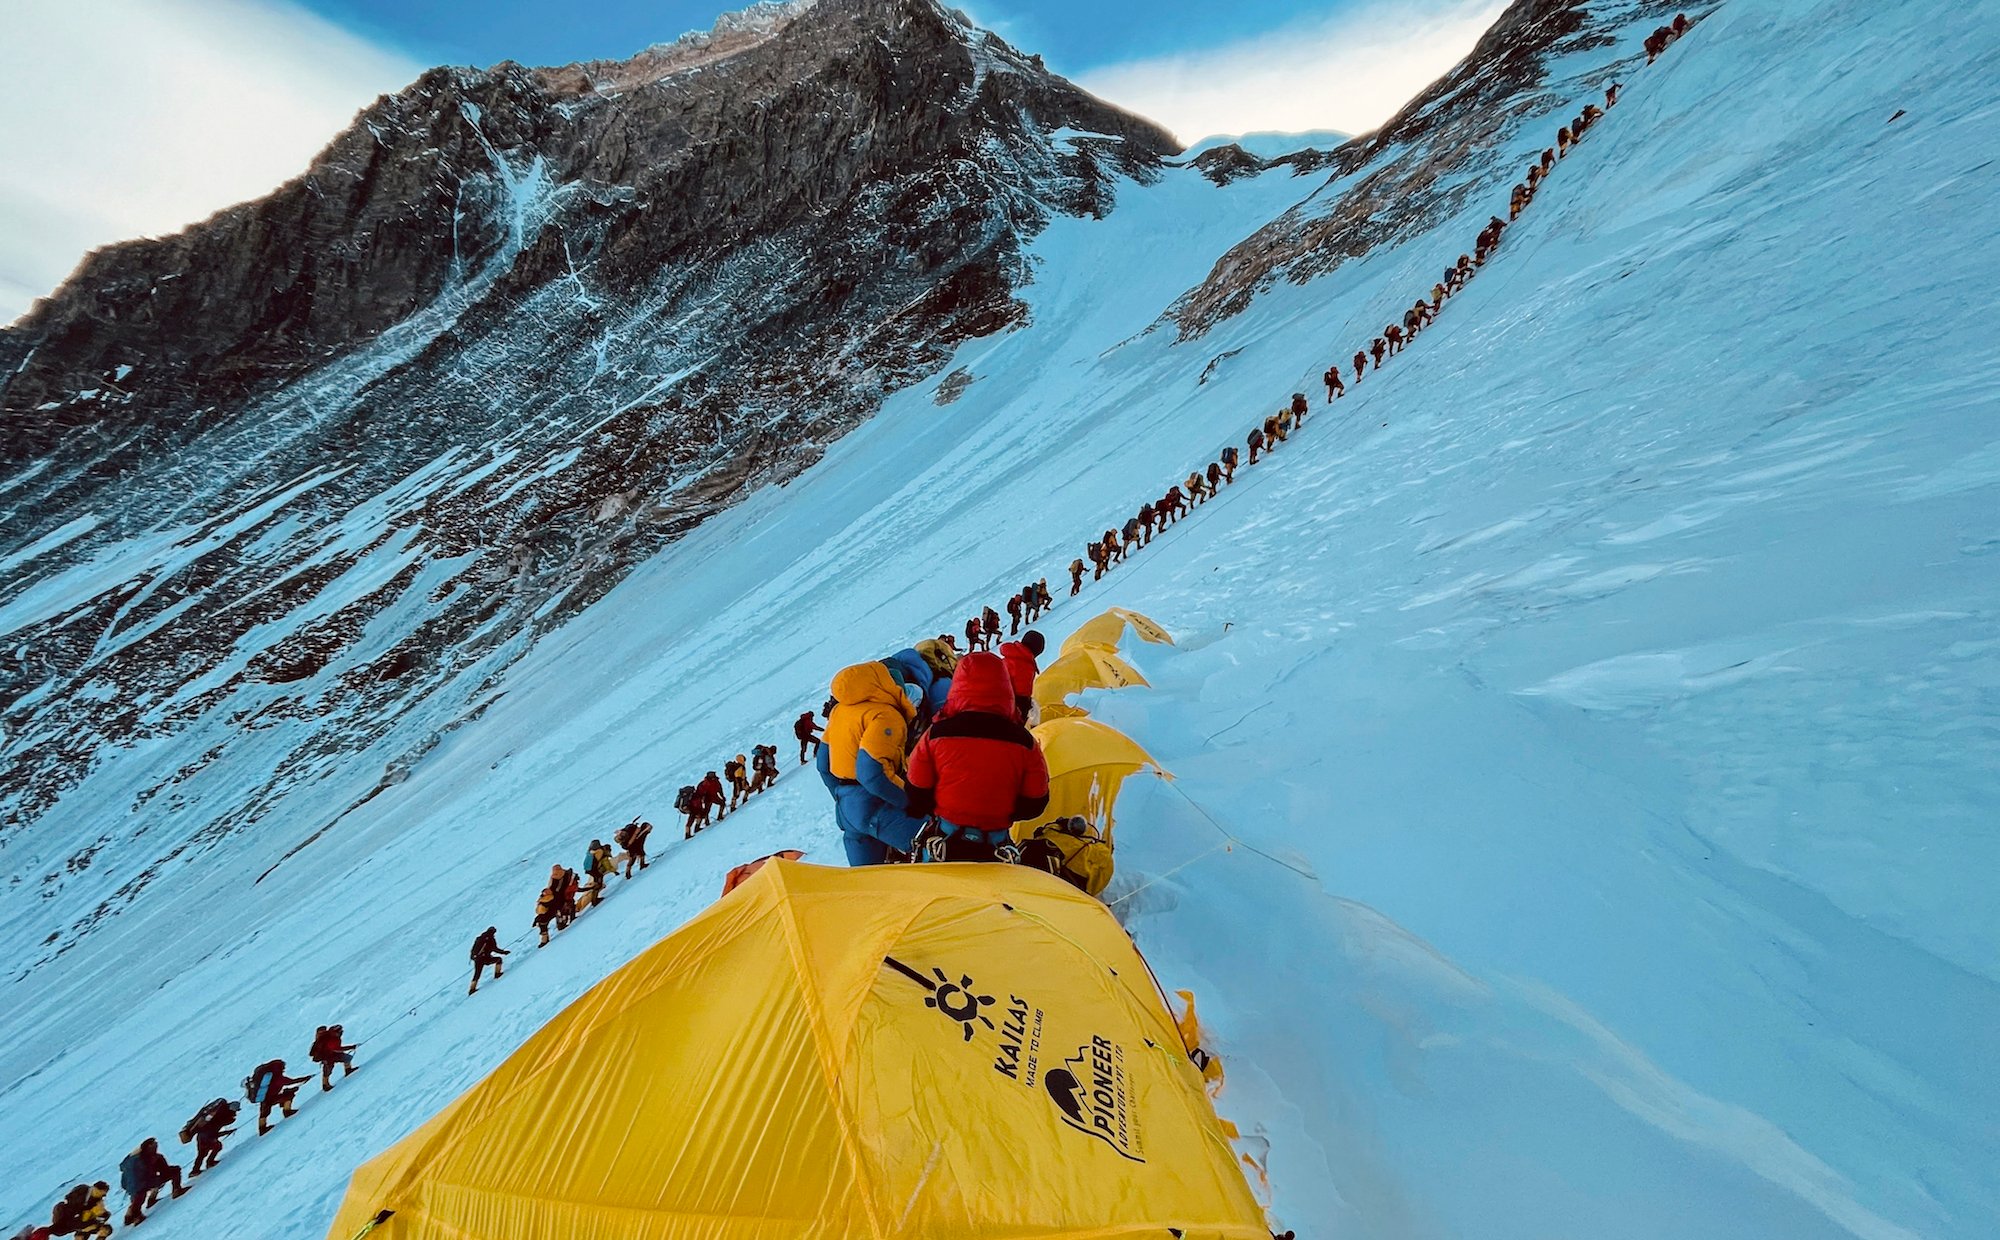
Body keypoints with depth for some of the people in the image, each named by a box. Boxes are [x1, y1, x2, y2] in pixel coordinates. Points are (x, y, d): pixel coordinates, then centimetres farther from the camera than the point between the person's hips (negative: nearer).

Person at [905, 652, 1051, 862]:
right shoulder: (1024, 742, -11)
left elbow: (917, 796, -3)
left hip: (945, 845, 0)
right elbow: (1035, 804, -2)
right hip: (996, 850, 0)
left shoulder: (936, 735, -12)